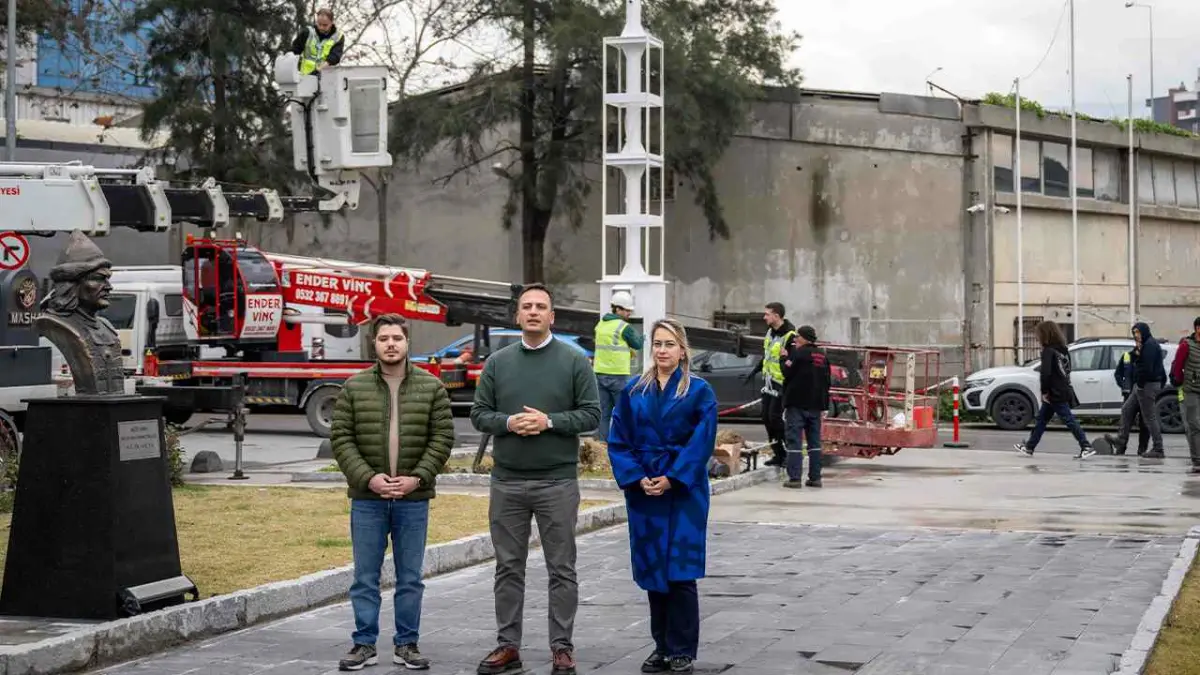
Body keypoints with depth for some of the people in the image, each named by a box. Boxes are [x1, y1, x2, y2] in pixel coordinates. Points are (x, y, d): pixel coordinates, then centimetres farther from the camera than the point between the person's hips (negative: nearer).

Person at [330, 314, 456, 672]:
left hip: (413, 499, 0)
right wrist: (368, 478, -13)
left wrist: (418, 477, -12)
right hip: (367, 498, 0)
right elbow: (341, 438, -1)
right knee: (365, 577, 5)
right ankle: (364, 644, 14)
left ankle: (406, 644, 16)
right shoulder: (354, 388, 2)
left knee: (410, 578, 7)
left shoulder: (431, 387, 2)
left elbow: (442, 438, -1)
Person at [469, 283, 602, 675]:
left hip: (558, 481, -2)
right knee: (508, 568, 8)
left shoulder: (574, 361, 1)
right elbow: (479, 414, 7)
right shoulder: (497, 363, 8)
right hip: (507, 481, 2)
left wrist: (550, 421, -15)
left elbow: (591, 414, -3)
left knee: (561, 569, 3)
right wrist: (508, 422, -12)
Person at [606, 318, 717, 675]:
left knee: (680, 571, -5)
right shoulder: (633, 392, 7)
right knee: (652, 571, 7)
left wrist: (671, 480, -15)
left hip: (684, 493, -3)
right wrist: (637, 479, -9)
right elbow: (618, 441, 4)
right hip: (643, 493, 3)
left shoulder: (699, 391, -1)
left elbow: (701, 444, -7)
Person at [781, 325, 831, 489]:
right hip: (815, 405, 7)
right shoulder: (822, 356, 12)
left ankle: (794, 478, -9)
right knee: (814, 441, 12)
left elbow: (787, 373, -12)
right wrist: (824, 406, 17)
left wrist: (785, 358, 3)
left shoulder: (799, 353, -13)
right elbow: (827, 381, 14)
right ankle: (815, 477, 12)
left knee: (794, 440, -4)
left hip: (797, 404, -7)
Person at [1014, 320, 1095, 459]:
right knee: (1041, 419, 16)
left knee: (1069, 420, -6)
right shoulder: (1064, 350, 12)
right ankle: (1029, 447, 22)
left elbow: (1045, 373, -22)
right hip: (1065, 391, 9)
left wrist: (1044, 392, -12)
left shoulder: (1048, 351, -15)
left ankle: (1086, 447, -7)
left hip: (1056, 394, -9)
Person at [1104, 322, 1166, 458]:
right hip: (1142, 385, 11)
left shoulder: (1151, 345, -15)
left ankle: (1158, 449, -5)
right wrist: (1136, 351, 0)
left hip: (1147, 385, -11)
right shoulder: (1144, 345, 19)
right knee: (1126, 410, 15)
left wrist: (1140, 383, -16)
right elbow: (1134, 361, 17)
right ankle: (1121, 441, 20)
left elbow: (1147, 367, -22)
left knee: (1150, 417, -7)